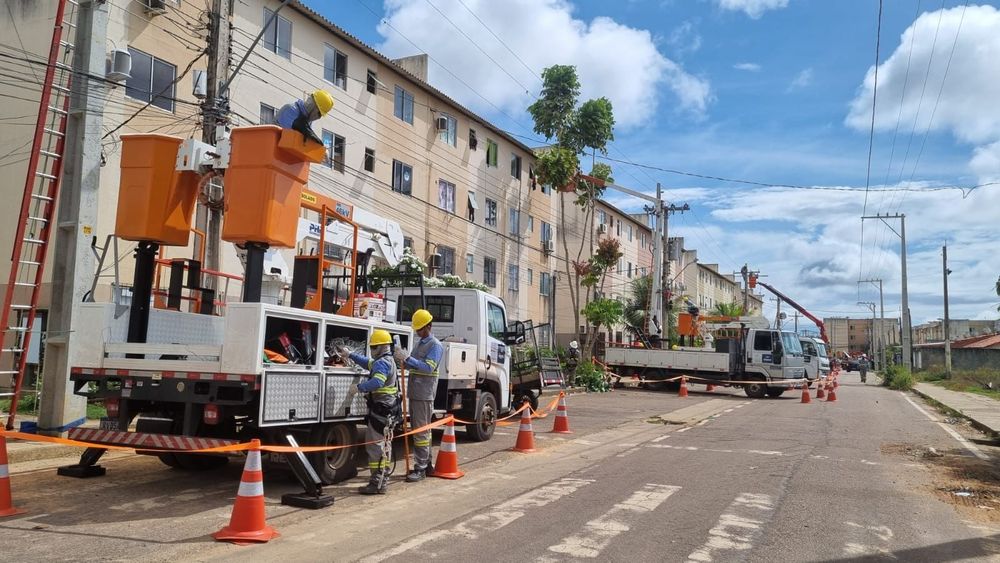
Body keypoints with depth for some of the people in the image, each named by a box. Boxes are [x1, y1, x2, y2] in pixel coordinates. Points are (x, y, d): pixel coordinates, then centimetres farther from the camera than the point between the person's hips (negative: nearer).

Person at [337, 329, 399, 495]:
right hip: (389, 411, 11)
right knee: (384, 445, 16)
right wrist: (350, 354, 33)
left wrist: (360, 387, -21)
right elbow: (368, 363, 32)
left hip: (380, 409, -11)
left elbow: (377, 382, -33)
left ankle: (377, 484, -7)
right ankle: (383, 481, 24)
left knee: (375, 445, -7)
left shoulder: (382, 363, -16)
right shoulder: (388, 361, 17)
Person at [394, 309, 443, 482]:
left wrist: (408, 358, -24)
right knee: (418, 429, 14)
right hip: (414, 392, 9)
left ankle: (421, 468, -1)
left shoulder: (435, 345, -8)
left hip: (425, 394, -9)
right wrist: (404, 362, -2)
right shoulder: (419, 343, 18)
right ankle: (426, 464, 24)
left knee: (421, 431, -6)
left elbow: (429, 367, -20)